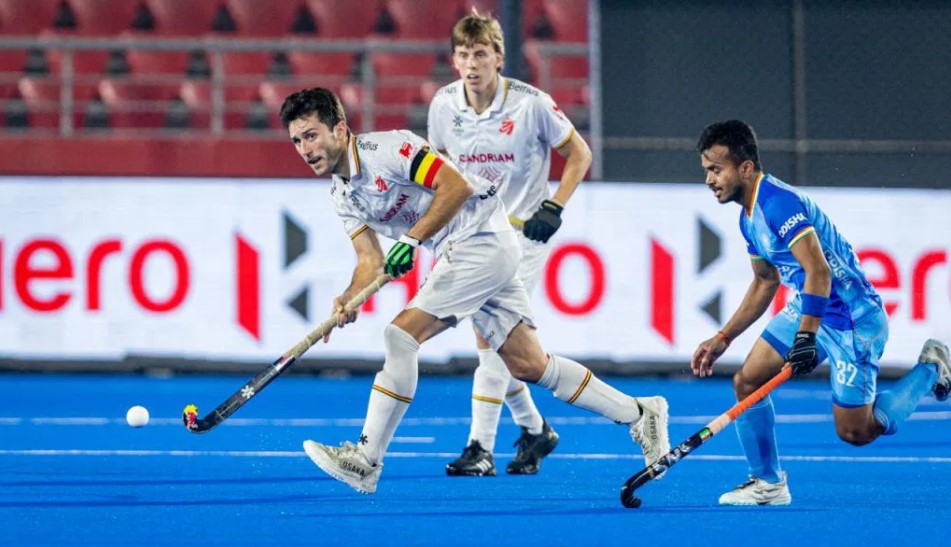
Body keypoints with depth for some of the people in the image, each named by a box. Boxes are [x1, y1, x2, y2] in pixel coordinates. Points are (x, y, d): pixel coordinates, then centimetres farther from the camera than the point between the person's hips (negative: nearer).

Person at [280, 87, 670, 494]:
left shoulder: (385, 148, -17)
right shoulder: (342, 196, 9)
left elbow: (457, 186, -22)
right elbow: (371, 260, 5)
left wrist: (411, 239, -26)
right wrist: (349, 300, -15)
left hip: (483, 241, -9)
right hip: (457, 254, 9)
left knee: (401, 335, -17)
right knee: (528, 365, 9)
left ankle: (365, 460, -16)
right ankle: (639, 414, 19)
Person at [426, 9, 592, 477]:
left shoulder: (531, 103, -16)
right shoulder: (444, 105, -4)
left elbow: (578, 154, -3)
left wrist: (554, 208, -12)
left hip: (524, 232, -5)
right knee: (491, 340, 6)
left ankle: (481, 448, -16)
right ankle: (534, 430, 27)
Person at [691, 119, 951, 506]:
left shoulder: (778, 202, -25)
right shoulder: (749, 216, 7)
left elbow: (819, 271, -32)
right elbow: (765, 283, 20)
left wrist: (806, 336, -36)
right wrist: (723, 339, 17)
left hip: (852, 317, -9)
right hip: (808, 312, 9)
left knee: (854, 431, -5)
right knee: (747, 382, -1)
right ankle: (768, 484, 10)